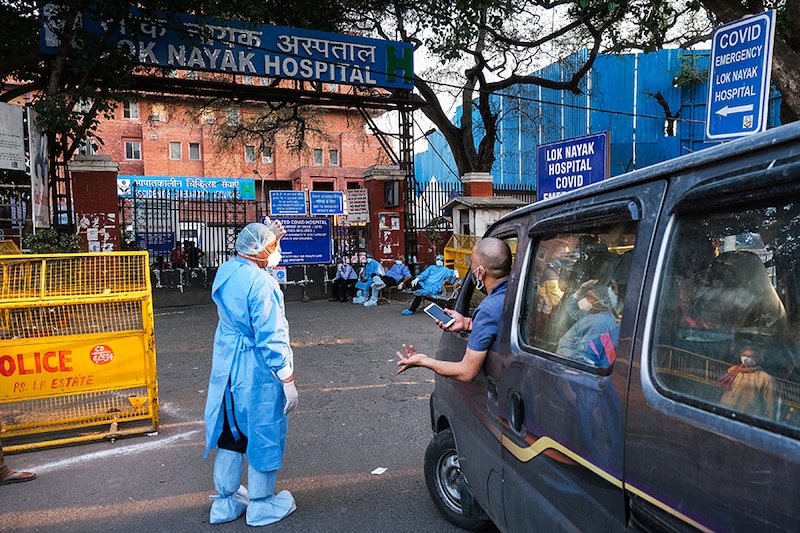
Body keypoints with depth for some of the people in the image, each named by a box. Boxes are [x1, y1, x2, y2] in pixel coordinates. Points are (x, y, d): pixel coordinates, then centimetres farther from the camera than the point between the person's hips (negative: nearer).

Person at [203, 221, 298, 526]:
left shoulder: (225, 272, 2)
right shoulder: (260, 283, -22)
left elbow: (253, 260, 26)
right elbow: (270, 337, -23)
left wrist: (270, 238, 16)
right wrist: (288, 379, -18)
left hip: (226, 367, 8)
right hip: (256, 372, -8)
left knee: (230, 432, 19)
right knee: (262, 433, 9)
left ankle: (226, 502, 33)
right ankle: (262, 506, 24)